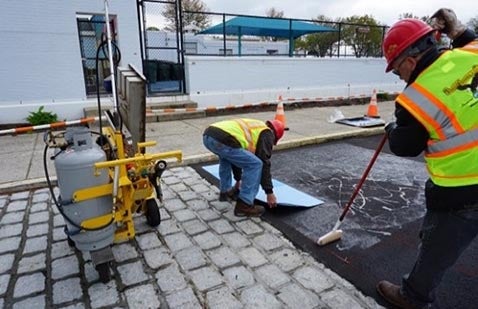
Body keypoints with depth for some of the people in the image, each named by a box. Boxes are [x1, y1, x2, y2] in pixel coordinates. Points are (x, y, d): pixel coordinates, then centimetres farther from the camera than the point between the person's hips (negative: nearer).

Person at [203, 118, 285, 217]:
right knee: (255, 164, 4)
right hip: (221, 140, -9)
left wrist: (238, 179, 55)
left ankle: (225, 191, 41)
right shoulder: (267, 133, 16)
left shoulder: (249, 127, 39)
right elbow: (265, 163, 9)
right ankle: (244, 205, 7)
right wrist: (269, 192, 14)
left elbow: (235, 156, 45)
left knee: (226, 156, 38)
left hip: (207, 135, 9)